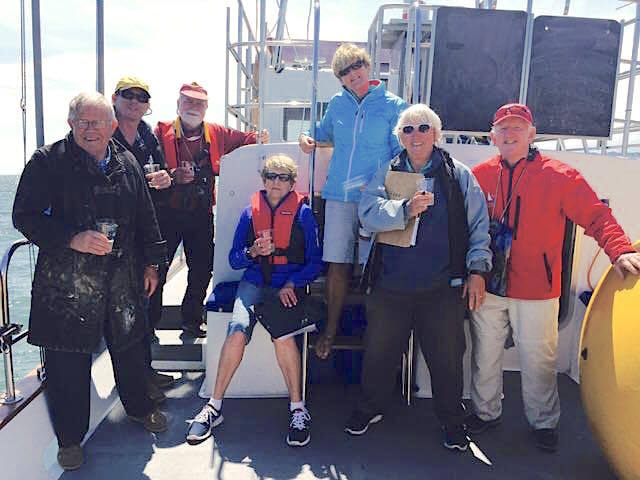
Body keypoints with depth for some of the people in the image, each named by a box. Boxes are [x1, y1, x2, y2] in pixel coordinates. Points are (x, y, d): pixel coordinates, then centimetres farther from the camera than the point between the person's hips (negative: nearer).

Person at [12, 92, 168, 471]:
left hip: (122, 279, 4)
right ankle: (70, 439, 25)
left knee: (130, 347, 18)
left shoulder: (127, 164, 7)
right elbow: (25, 216, -9)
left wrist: (151, 263, 12)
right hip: (67, 283, -4)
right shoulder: (47, 162, -6)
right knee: (68, 362, 5)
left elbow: (145, 218, 13)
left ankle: (139, 406, 43)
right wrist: (72, 239, -22)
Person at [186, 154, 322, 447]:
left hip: (288, 287, -2)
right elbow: (234, 260, 11)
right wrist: (253, 252, -10)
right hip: (254, 283, 2)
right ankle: (214, 407, -12)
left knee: (282, 334, -30)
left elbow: (314, 263, 4)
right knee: (237, 331, -25)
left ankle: (298, 409, -15)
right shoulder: (250, 212, 12)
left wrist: (291, 285, -11)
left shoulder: (303, 214, 6)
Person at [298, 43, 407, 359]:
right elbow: (324, 133, 30)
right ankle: (331, 330, 20)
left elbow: (402, 155, -1)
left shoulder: (393, 106, 1)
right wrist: (307, 138, 7)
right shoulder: (337, 104, 11)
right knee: (337, 265, 6)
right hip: (339, 196, 3)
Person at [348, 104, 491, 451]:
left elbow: (479, 226, 4)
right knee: (380, 351, 15)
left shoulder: (459, 176, 6)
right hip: (391, 285, 1)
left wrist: (477, 270, -4)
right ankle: (370, 408, 38)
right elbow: (368, 212, -9)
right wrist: (405, 209, -24)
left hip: (442, 288, -1)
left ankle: (452, 420, 33)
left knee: (446, 357, 9)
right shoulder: (386, 175, 8)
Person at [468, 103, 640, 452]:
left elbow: (596, 216, -9)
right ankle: (485, 411, 36)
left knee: (538, 360, 11)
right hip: (487, 286, 2)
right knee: (485, 355, 15)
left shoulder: (559, 177, -5)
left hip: (536, 291, -2)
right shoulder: (480, 175, 2)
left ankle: (543, 422, 33)